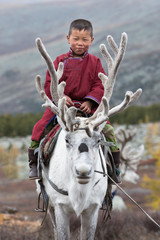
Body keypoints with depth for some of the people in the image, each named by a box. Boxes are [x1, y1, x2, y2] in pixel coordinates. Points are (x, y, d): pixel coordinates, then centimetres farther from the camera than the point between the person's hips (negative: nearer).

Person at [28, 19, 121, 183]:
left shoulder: (94, 62, 6)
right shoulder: (61, 61, 3)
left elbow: (100, 85, 2)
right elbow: (50, 83, 1)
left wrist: (90, 101, -14)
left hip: (88, 106, 0)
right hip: (61, 105, 0)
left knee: (107, 130, -14)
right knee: (41, 128, -16)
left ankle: (114, 165, 3)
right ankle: (34, 163, 0)